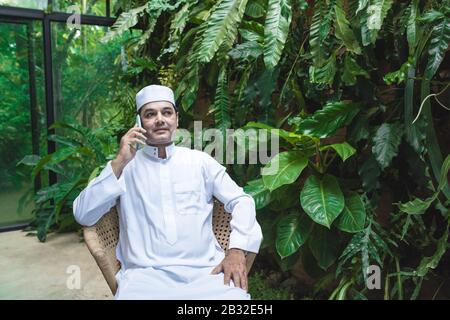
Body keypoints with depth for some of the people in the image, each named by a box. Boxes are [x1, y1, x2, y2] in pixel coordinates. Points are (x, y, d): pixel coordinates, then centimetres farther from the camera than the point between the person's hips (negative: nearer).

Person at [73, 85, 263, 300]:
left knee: (236, 295, -27)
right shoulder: (124, 166, 10)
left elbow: (241, 201, 10)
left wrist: (237, 250, -7)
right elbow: (83, 216, 2)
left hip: (204, 270, 1)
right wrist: (119, 163, -7)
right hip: (146, 273, 0)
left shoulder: (200, 161, 12)